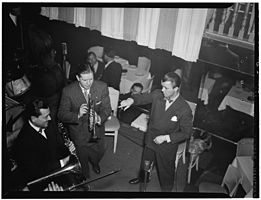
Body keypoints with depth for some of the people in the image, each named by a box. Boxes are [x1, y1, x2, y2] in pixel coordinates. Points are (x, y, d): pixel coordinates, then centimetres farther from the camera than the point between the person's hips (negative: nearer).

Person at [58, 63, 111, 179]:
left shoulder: (102, 87, -18)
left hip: (97, 129, 1)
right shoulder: (68, 91, -23)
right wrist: (78, 115, -39)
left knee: (100, 152, 23)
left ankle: (95, 163, 63)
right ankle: (85, 177, 57)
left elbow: (107, 108, -13)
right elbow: (62, 115, -20)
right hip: (78, 132, -1)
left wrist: (100, 118, -36)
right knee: (82, 157, 22)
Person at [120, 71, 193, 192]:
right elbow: (143, 98, -2)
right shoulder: (157, 94, -18)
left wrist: (166, 138, -25)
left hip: (167, 147, -5)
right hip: (150, 139, 5)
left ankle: (166, 188, 51)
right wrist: (131, 100, -24)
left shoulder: (184, 110, -28)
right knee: (145, 162, 31)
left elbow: (186, 133, -18)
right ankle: (142, 177, 64)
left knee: (166, 170, 21)